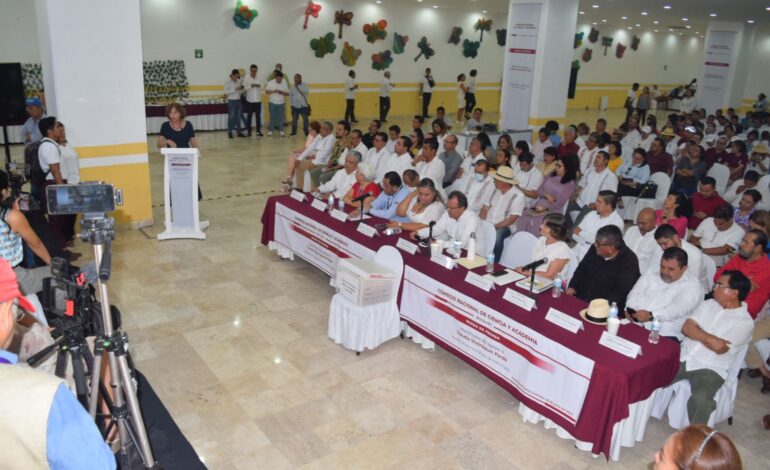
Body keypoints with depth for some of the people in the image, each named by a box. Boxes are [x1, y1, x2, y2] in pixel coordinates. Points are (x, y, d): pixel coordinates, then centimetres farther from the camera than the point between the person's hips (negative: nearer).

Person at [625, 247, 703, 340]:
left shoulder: (692, 286, 4)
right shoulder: (650, 274, 19)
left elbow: (678, 309, -13)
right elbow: (636, 293, 5)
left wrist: (651, 315, -28)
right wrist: (630, 310, -17)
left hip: (665, 335, -4)